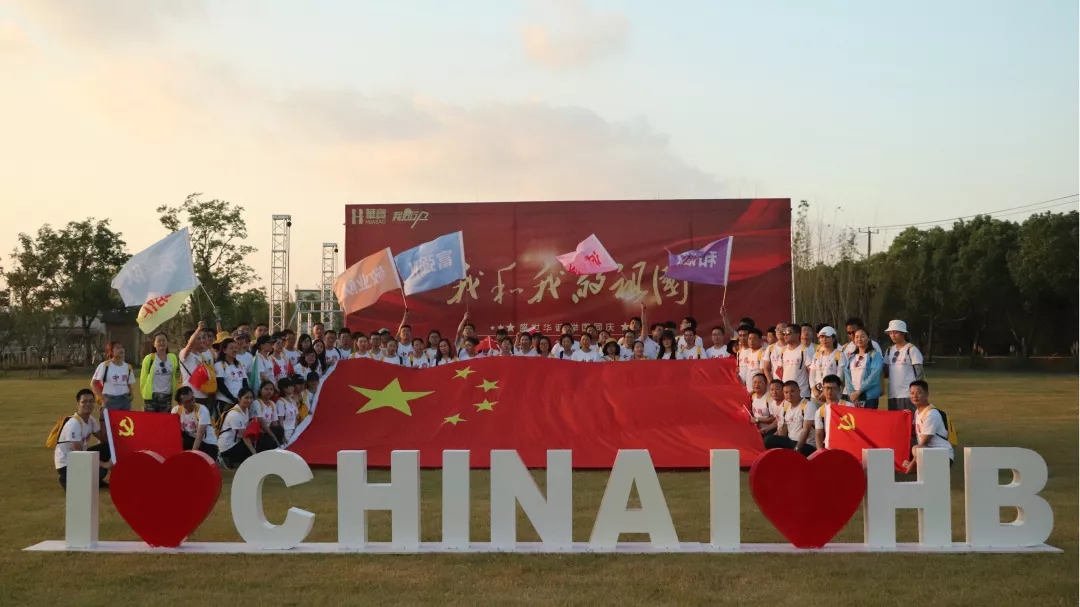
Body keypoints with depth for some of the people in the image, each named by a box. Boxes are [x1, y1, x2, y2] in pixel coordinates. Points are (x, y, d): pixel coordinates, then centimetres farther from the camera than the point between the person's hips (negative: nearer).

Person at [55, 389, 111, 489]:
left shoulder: (91, 419, 0)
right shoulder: (74, 424, -25)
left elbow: (104, 439, 0)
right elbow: (79, 453, -25)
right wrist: (102, 464, -25)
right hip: (66, 463, -8)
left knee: (108, 446, -5)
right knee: (100, 471, -27)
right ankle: (67, 480, -2)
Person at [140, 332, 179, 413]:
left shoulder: (173, 358, 4)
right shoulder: (149, 358, -4)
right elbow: (143, 378, 3)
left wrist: (174, 392, 9)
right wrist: (144, 393, 4)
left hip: (167, 396, 3)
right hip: (151, 396, -3)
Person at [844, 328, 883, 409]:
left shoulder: (875, 355, 1)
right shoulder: (851, 357, 16)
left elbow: (874, 375, -10)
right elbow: (847, 375, 7)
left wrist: (859, 391, -12)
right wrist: (851, 393, -8)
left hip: (869, 396, -4)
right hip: (852, 396, 4)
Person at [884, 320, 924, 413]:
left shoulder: (911, 349, -4)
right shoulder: (889, 350, 14)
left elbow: (919, 373, -6)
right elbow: (885, 372, 17)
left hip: (908, 394, -6)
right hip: (892, 395, 6)